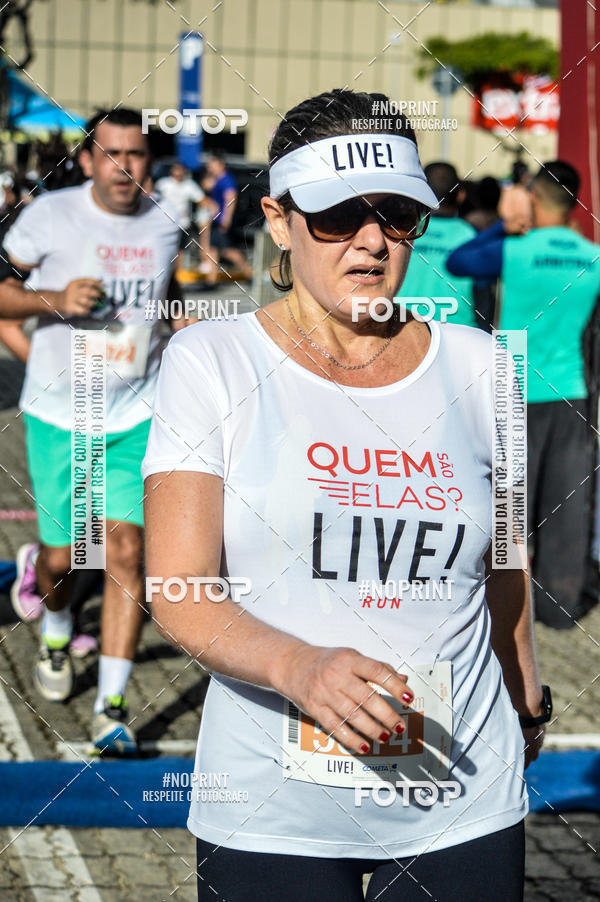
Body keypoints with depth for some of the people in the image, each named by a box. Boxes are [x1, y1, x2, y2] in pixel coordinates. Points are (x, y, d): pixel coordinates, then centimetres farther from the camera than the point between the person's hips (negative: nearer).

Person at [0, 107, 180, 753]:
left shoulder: (164, 225, 4)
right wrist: (56, 299, -21)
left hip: (136, 416, 2)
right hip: (58, 413, -2)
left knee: (125, 552, -10)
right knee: (62, 555, 6)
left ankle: (111, 709, -5)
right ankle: (55, 634, 43)